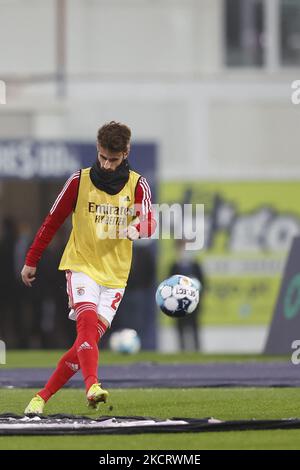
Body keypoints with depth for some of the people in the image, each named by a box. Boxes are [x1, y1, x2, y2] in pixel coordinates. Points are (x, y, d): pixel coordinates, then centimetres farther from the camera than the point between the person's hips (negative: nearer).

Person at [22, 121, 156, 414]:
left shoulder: (137, 185, 0)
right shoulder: (79, 181, -1)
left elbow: (150, 222, -14)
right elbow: (52, 222, 7)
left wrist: (137, 228, -39)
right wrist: (31, 261, 10)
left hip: (115, 274, 2)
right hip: (81, 266, -2)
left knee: (90, 338, -5)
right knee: (88, 321, -27)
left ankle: (43, 397, 5)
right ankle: (92, 387, -44)